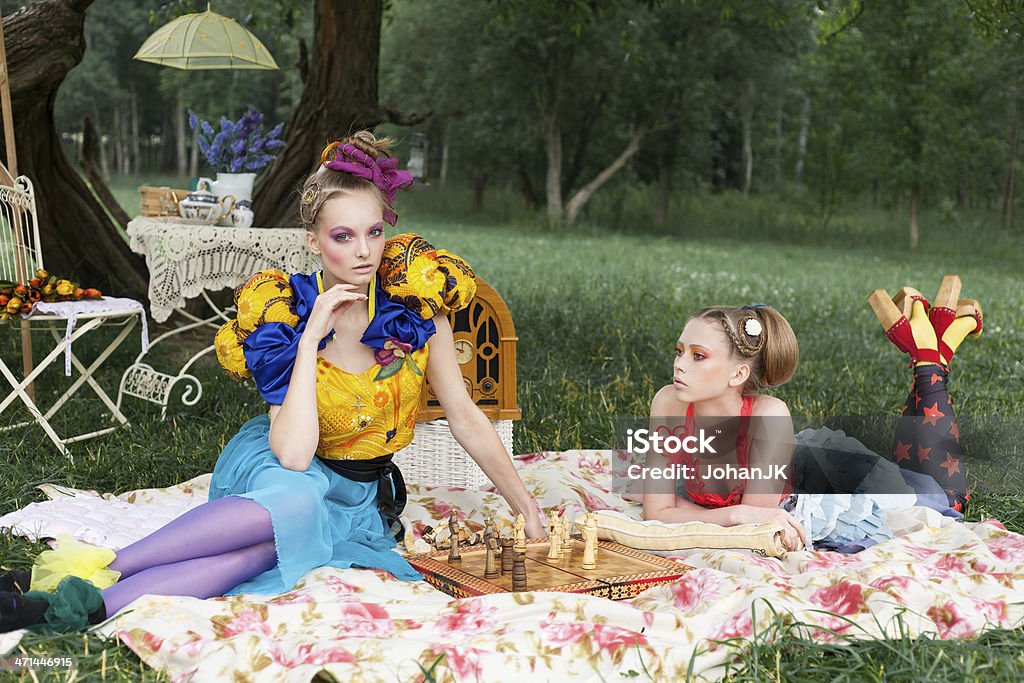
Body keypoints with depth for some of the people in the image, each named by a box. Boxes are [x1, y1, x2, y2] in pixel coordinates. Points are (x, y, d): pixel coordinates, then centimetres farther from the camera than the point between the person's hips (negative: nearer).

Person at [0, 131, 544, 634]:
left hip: (365, 495, 1)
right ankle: (98, 567, -36)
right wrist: (310, 340, -27)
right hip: (285, 471, -1)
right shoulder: (284, 315, -14)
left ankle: (76, 607, -40)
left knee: (270, 546, -33)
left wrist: (526, 507, -5)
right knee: (295, 500, -39)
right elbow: (294, 455, -25)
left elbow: (465, 417, -4)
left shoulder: (417, 305, -10)